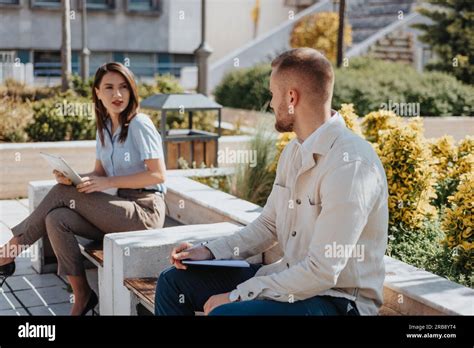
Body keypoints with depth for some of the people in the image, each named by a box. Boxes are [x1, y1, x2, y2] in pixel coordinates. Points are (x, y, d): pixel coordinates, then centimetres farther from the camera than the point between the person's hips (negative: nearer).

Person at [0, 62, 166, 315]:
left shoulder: (139, 125, -10)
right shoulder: (104, 127, 12)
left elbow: (158, 174, -14)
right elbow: (100, 173, 15)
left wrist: (108, 182, -18)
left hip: (145, 211, -7)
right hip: (121, 209, 7)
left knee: (62, 193, -17)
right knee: (56, 220, -17)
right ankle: (82, 297, -6)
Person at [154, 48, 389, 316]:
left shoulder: (350, 164, -24)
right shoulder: (295, 151, 7)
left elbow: (322, 271, -26)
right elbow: (269, 224, 16)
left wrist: (237, 296, -20)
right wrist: (209, 251, 3)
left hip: (338, 300, -9)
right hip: (292, 277, 9)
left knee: (223, 313, -34)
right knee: (173, 281, 7)